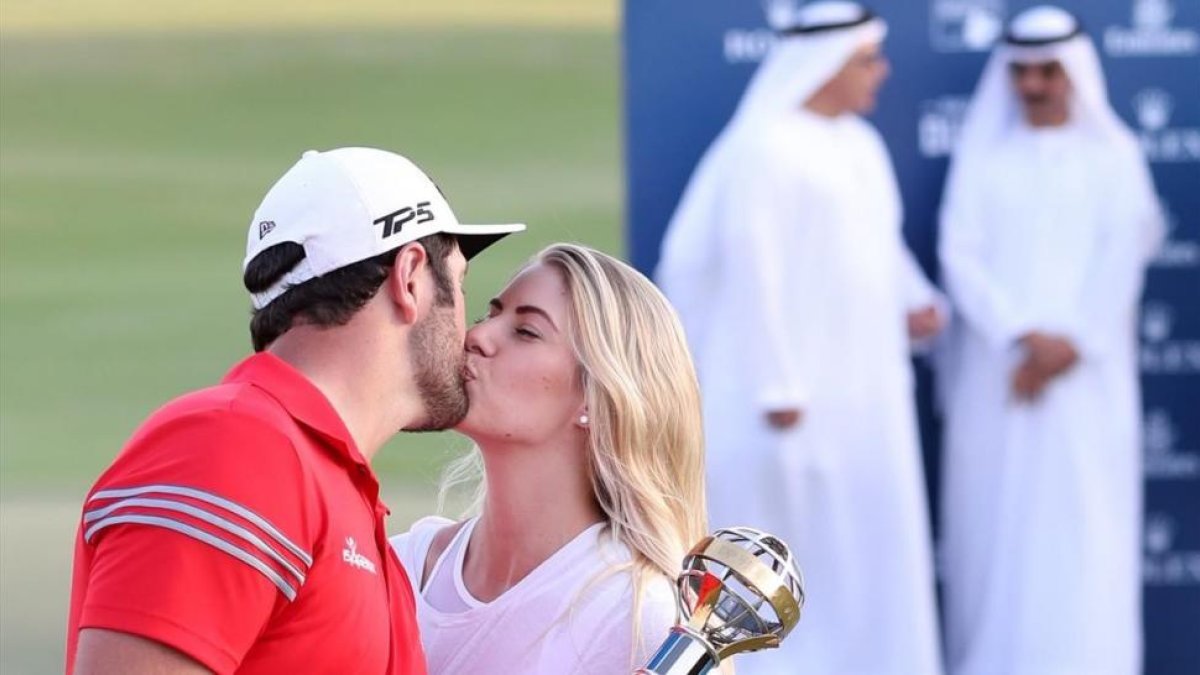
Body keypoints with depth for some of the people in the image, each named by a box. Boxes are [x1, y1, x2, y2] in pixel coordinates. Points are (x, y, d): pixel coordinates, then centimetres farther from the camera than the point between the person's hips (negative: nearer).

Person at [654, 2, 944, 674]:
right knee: (794, 537, -3)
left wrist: (915, 302, -1)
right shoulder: (763, 147, -14)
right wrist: (777, 386, -19)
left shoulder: (861, 145, 12)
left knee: (867, 538, 8)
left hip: (863, 385, 8)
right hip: (796, 381, -8)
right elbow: (751, 271, -17)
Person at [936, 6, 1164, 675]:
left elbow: (1123, 259, -2)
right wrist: (1021, 335, -14)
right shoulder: (984, 156, 8)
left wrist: (1071, 344, -13)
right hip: (997, 368, 1)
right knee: (997, 516, -2)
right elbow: (961, 254, -2)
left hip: (1087, 370, -1)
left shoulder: (1113, 155, 6)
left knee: (1082, 518, -6)